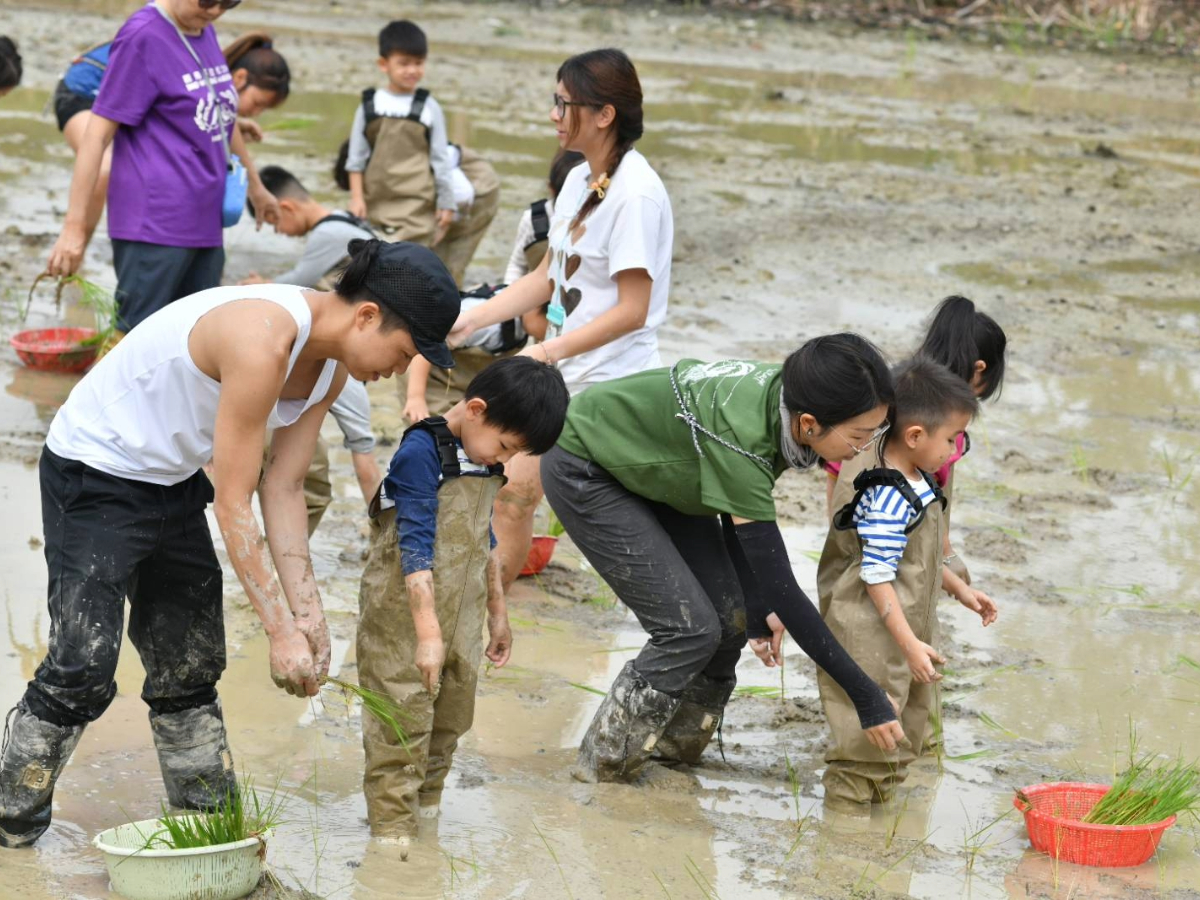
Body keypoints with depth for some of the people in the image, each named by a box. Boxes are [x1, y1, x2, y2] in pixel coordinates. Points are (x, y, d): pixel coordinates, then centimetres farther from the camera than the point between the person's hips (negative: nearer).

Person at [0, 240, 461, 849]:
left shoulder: (330, 364, -4)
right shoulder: (261, 342, -33)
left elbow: (283, 490, 1)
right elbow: (234, 506, -29)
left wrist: (307, 612, -5)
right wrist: (280, 632, -25)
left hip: (173, 480, 9)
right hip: (96, 473, -9)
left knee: (192, 667, 11)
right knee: (82, 669, -13)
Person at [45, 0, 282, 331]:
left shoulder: (204, 32, 12)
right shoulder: (142, 36, -11)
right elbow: (98, 131, -13)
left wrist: (255, 186, 37)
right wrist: (74, 225, -16)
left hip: (205, 221, 8)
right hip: (155, 227, -8)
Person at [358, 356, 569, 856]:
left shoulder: (484, 462, 7)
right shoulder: (421, 453, -19)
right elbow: (416, 546, -24)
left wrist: (497, 610, 26)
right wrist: (427, 632, -29)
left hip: (460, 619, 8)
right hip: (405, 615, -8)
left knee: (451, 717, 14)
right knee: (403, 722, -5)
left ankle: (426, 807, 28)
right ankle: (393, 829, 1)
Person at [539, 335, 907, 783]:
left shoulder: (783, 395, -17)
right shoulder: (740, 435, -39)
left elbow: (738, 516, -1)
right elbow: (780, 587, -37)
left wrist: (758, 611, -9)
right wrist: (867, 697, -34)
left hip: (650, 465, 8)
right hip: (583, 469, -8)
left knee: (730, 616, 0)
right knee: (691, 628, -13)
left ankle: (675, 748, 18)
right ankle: (605, 764, 2)